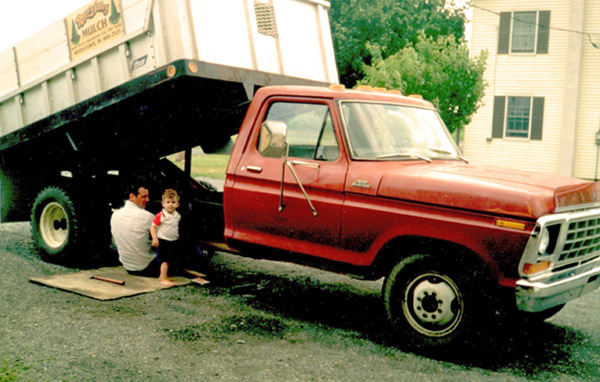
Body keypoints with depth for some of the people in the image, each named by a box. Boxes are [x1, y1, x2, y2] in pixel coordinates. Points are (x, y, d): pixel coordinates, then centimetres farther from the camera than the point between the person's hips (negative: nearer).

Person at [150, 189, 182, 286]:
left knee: (168, 260, 15)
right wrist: (155, 239, -22)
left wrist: (177, 236, 22)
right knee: (165, 261, -6)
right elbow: (153, 227, -15)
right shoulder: (160, 216, -17)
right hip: (162, 241, -7)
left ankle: (163, 276, 29)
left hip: (174, 241, 7)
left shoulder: (177, 215, 2)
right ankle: (163, 279, 1)